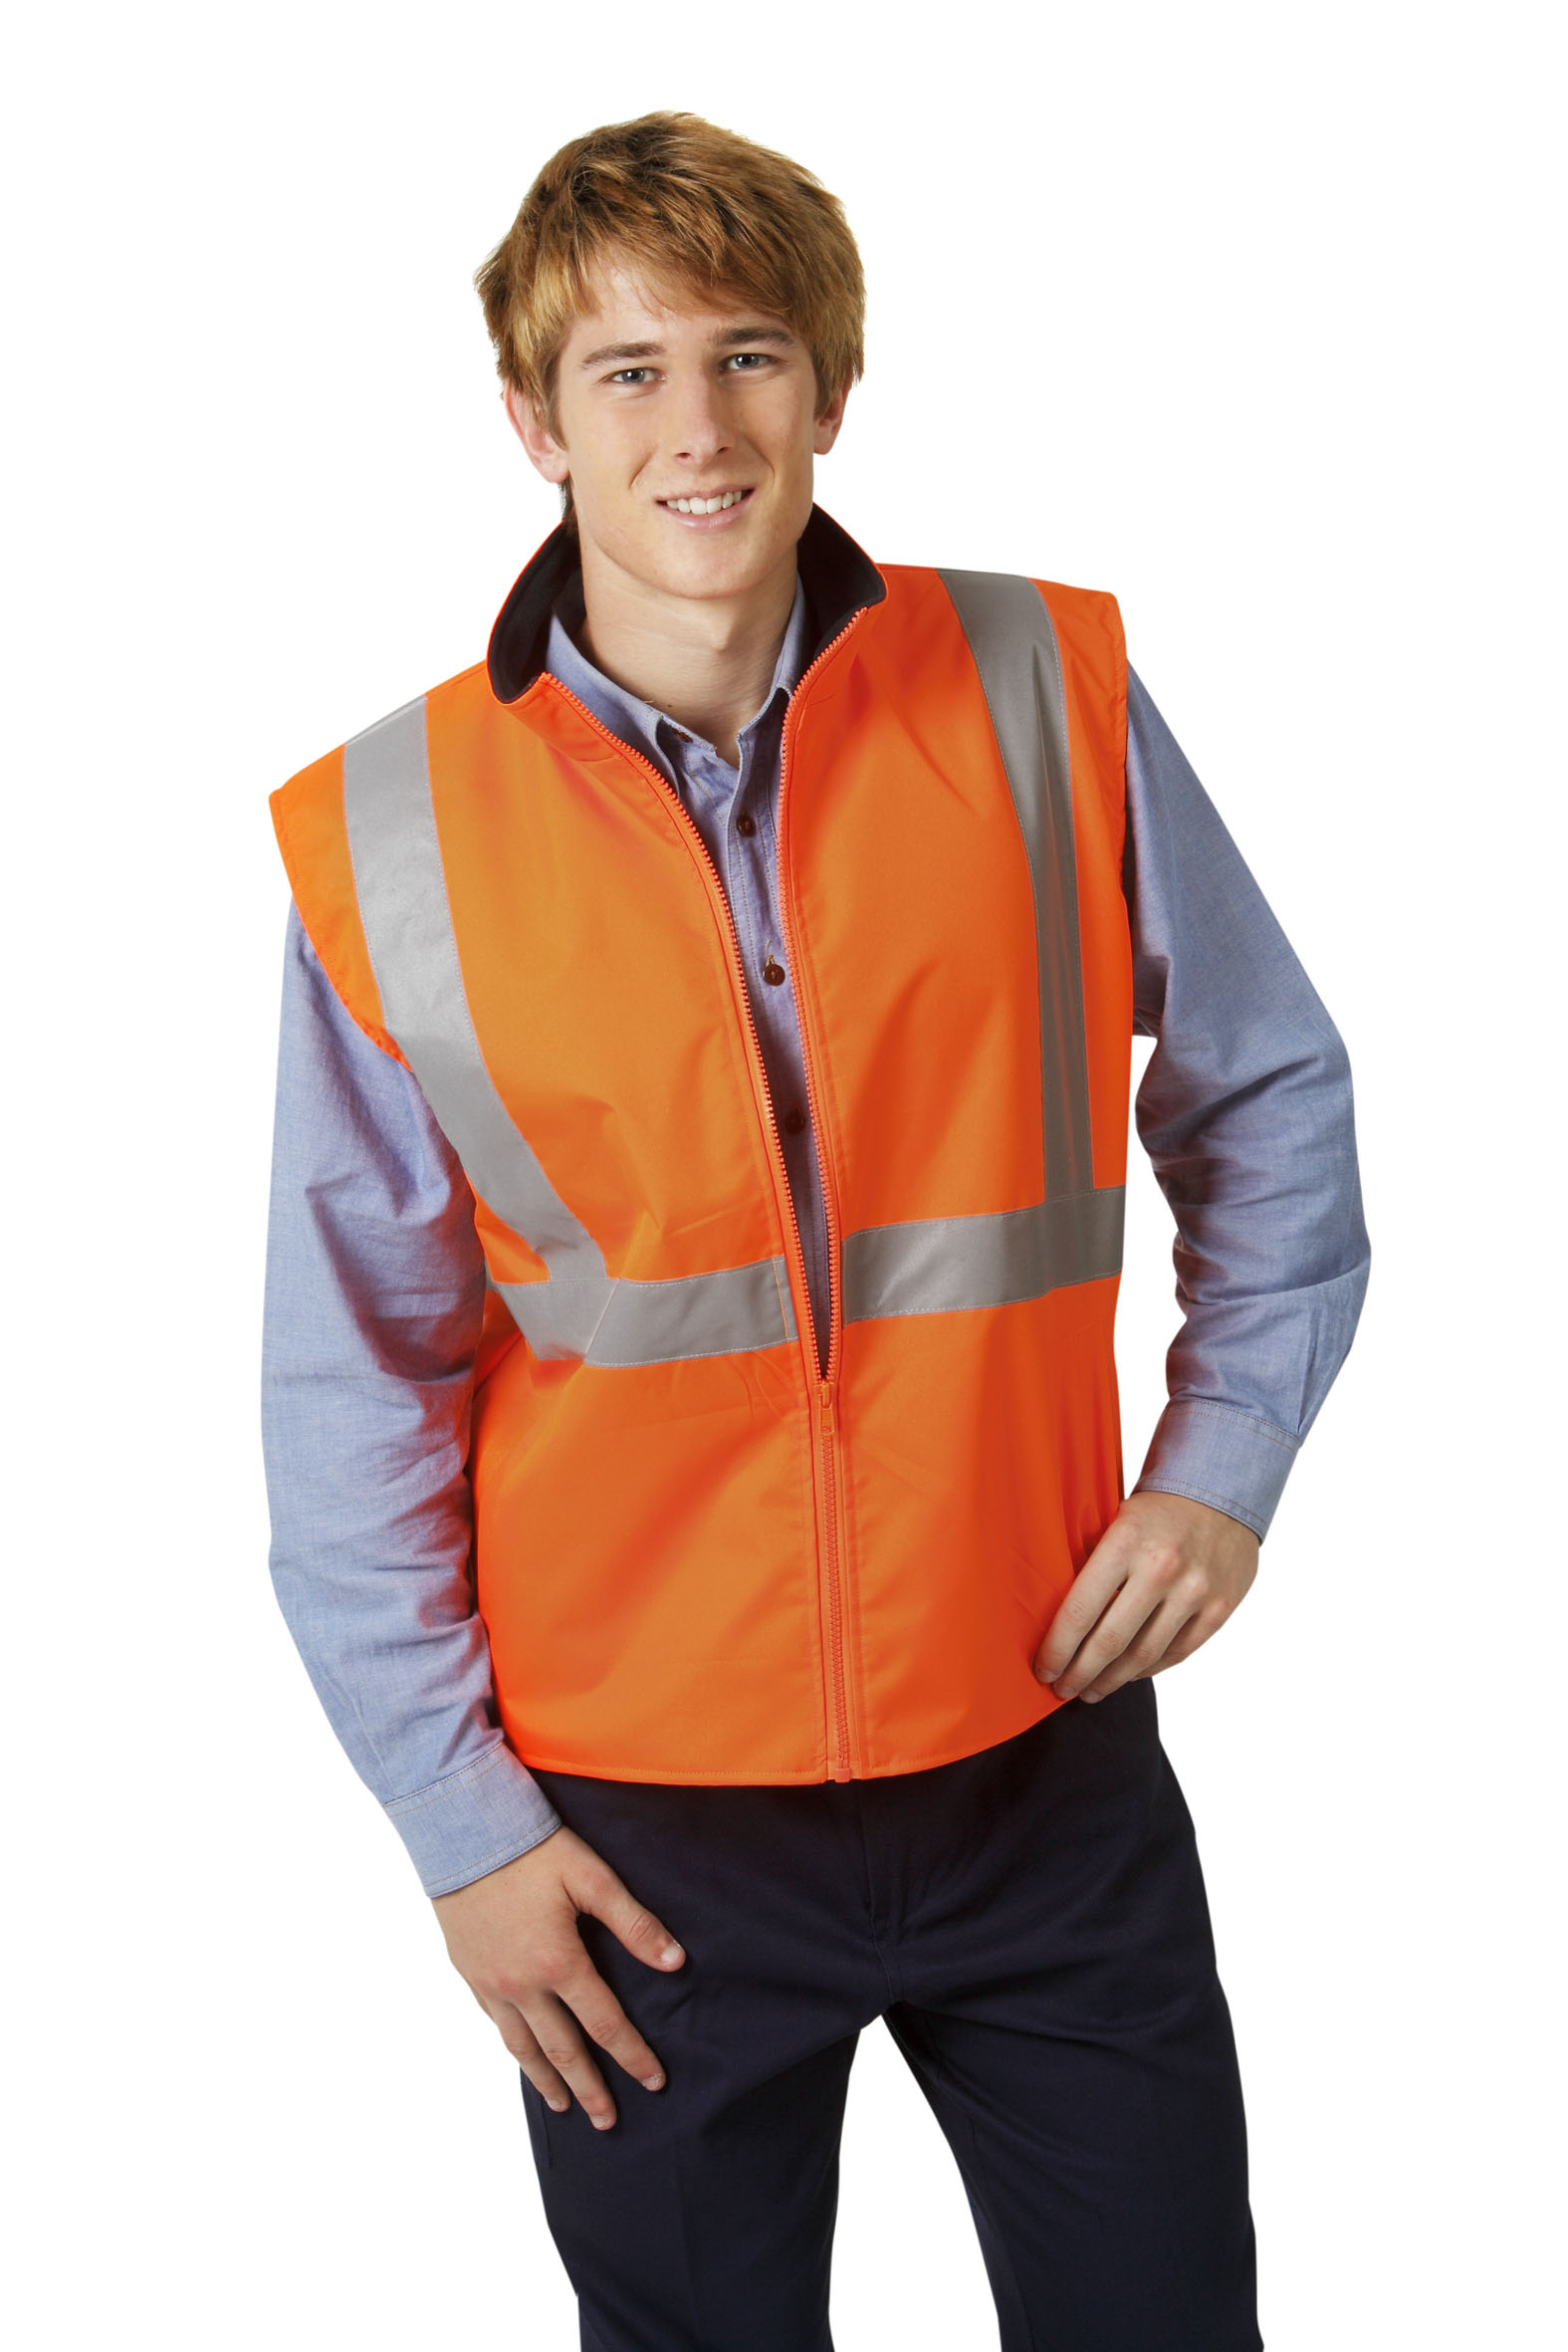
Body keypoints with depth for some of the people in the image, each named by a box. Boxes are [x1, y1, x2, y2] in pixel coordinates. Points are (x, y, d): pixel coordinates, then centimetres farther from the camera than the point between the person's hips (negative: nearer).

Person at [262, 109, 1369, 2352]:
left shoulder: (1049, 696, -5)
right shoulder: (388, 839, -7)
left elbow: (1270, 1106, 8)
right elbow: (356, 1387, -1)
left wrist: (1225, 1461, -2)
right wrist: (456, 1810, -2)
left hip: (1050, 1758, 1)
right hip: (640, 1823, 0)